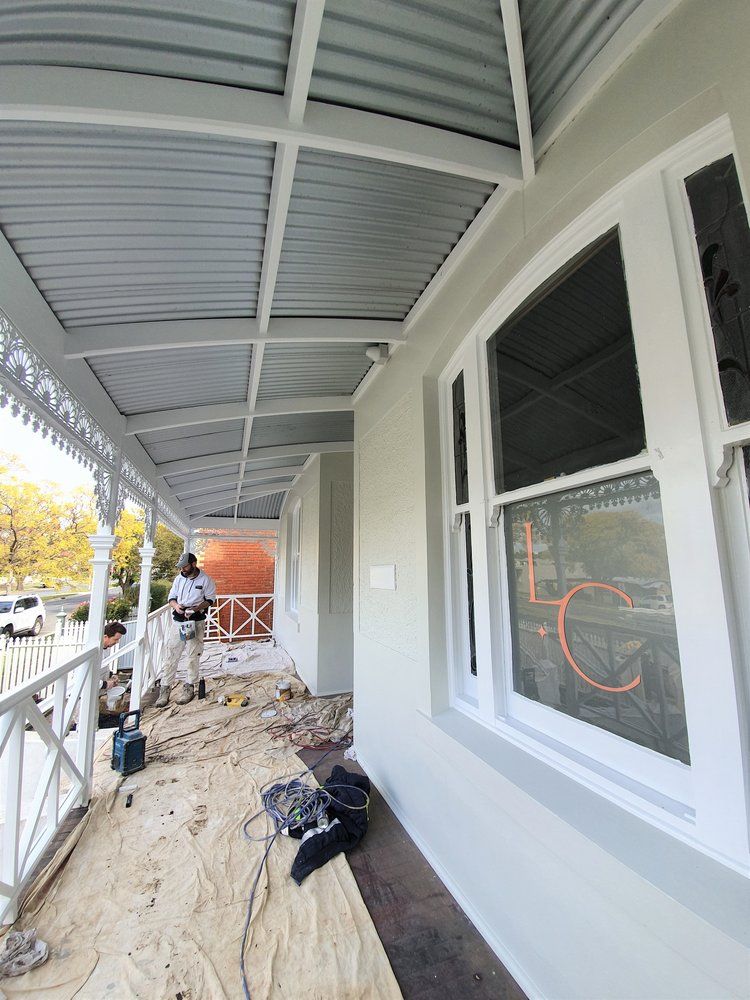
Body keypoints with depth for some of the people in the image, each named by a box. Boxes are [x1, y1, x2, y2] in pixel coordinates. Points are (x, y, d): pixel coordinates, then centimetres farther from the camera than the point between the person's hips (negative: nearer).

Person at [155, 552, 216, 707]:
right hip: (177, 621, 4)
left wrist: (195, 608, -18)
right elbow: (171, 597, 12)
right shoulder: (179, 578, 6)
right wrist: (175, 605, -10)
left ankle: (189, 687, 21)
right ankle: (165, 688, 16)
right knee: (170, 655, 4)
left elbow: (210, 600, -2)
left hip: (195, 622, -3)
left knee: (193, 656, 6)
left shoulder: (206, 580, -6)